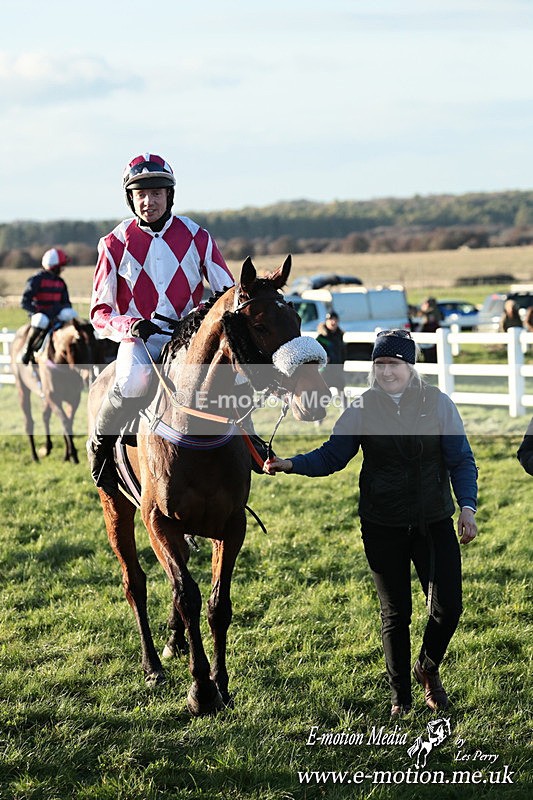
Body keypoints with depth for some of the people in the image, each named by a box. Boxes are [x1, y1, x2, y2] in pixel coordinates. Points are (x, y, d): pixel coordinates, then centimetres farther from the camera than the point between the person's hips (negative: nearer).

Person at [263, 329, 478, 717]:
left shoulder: (437, 403, -3)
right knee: (396, 613, 8)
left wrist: (467, 506, -14)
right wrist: (292, 464, -19)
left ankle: (428, 668, 29)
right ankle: (400, 696, 24)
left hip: (434, 523, 0)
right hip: (383, 527, 0)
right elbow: (331, 455, -2)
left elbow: (461, 460, -2)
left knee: (448, 608, -2)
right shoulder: (362, 409, -1)